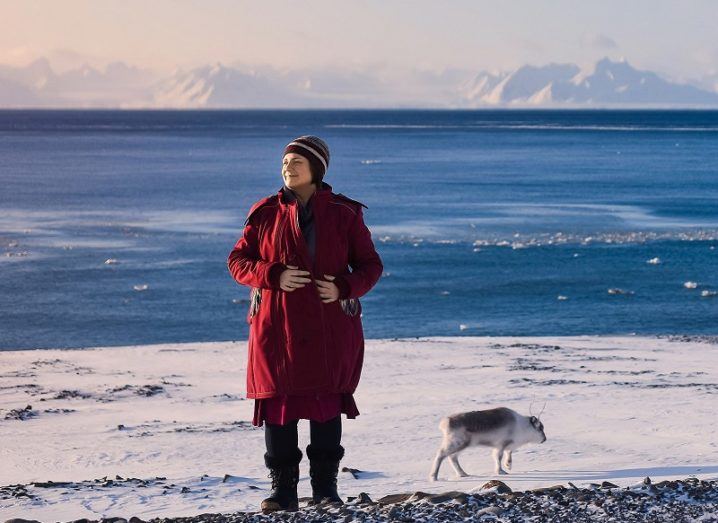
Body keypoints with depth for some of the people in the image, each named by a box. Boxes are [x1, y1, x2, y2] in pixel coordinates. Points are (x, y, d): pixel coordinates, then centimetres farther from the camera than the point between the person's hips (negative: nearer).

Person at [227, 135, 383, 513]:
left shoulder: (345, 213, 3)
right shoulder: (265, 213, 5)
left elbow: (370, 264, 7)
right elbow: (237, 261, 5)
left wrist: (344, 287, -12)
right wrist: (274, 275, -13)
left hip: (330, 329, -1)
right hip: (277, 328, 1)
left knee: (327, 403, 3)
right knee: (277, 404, 0)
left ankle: (325, 486, 14)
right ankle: (282, 490, 6)